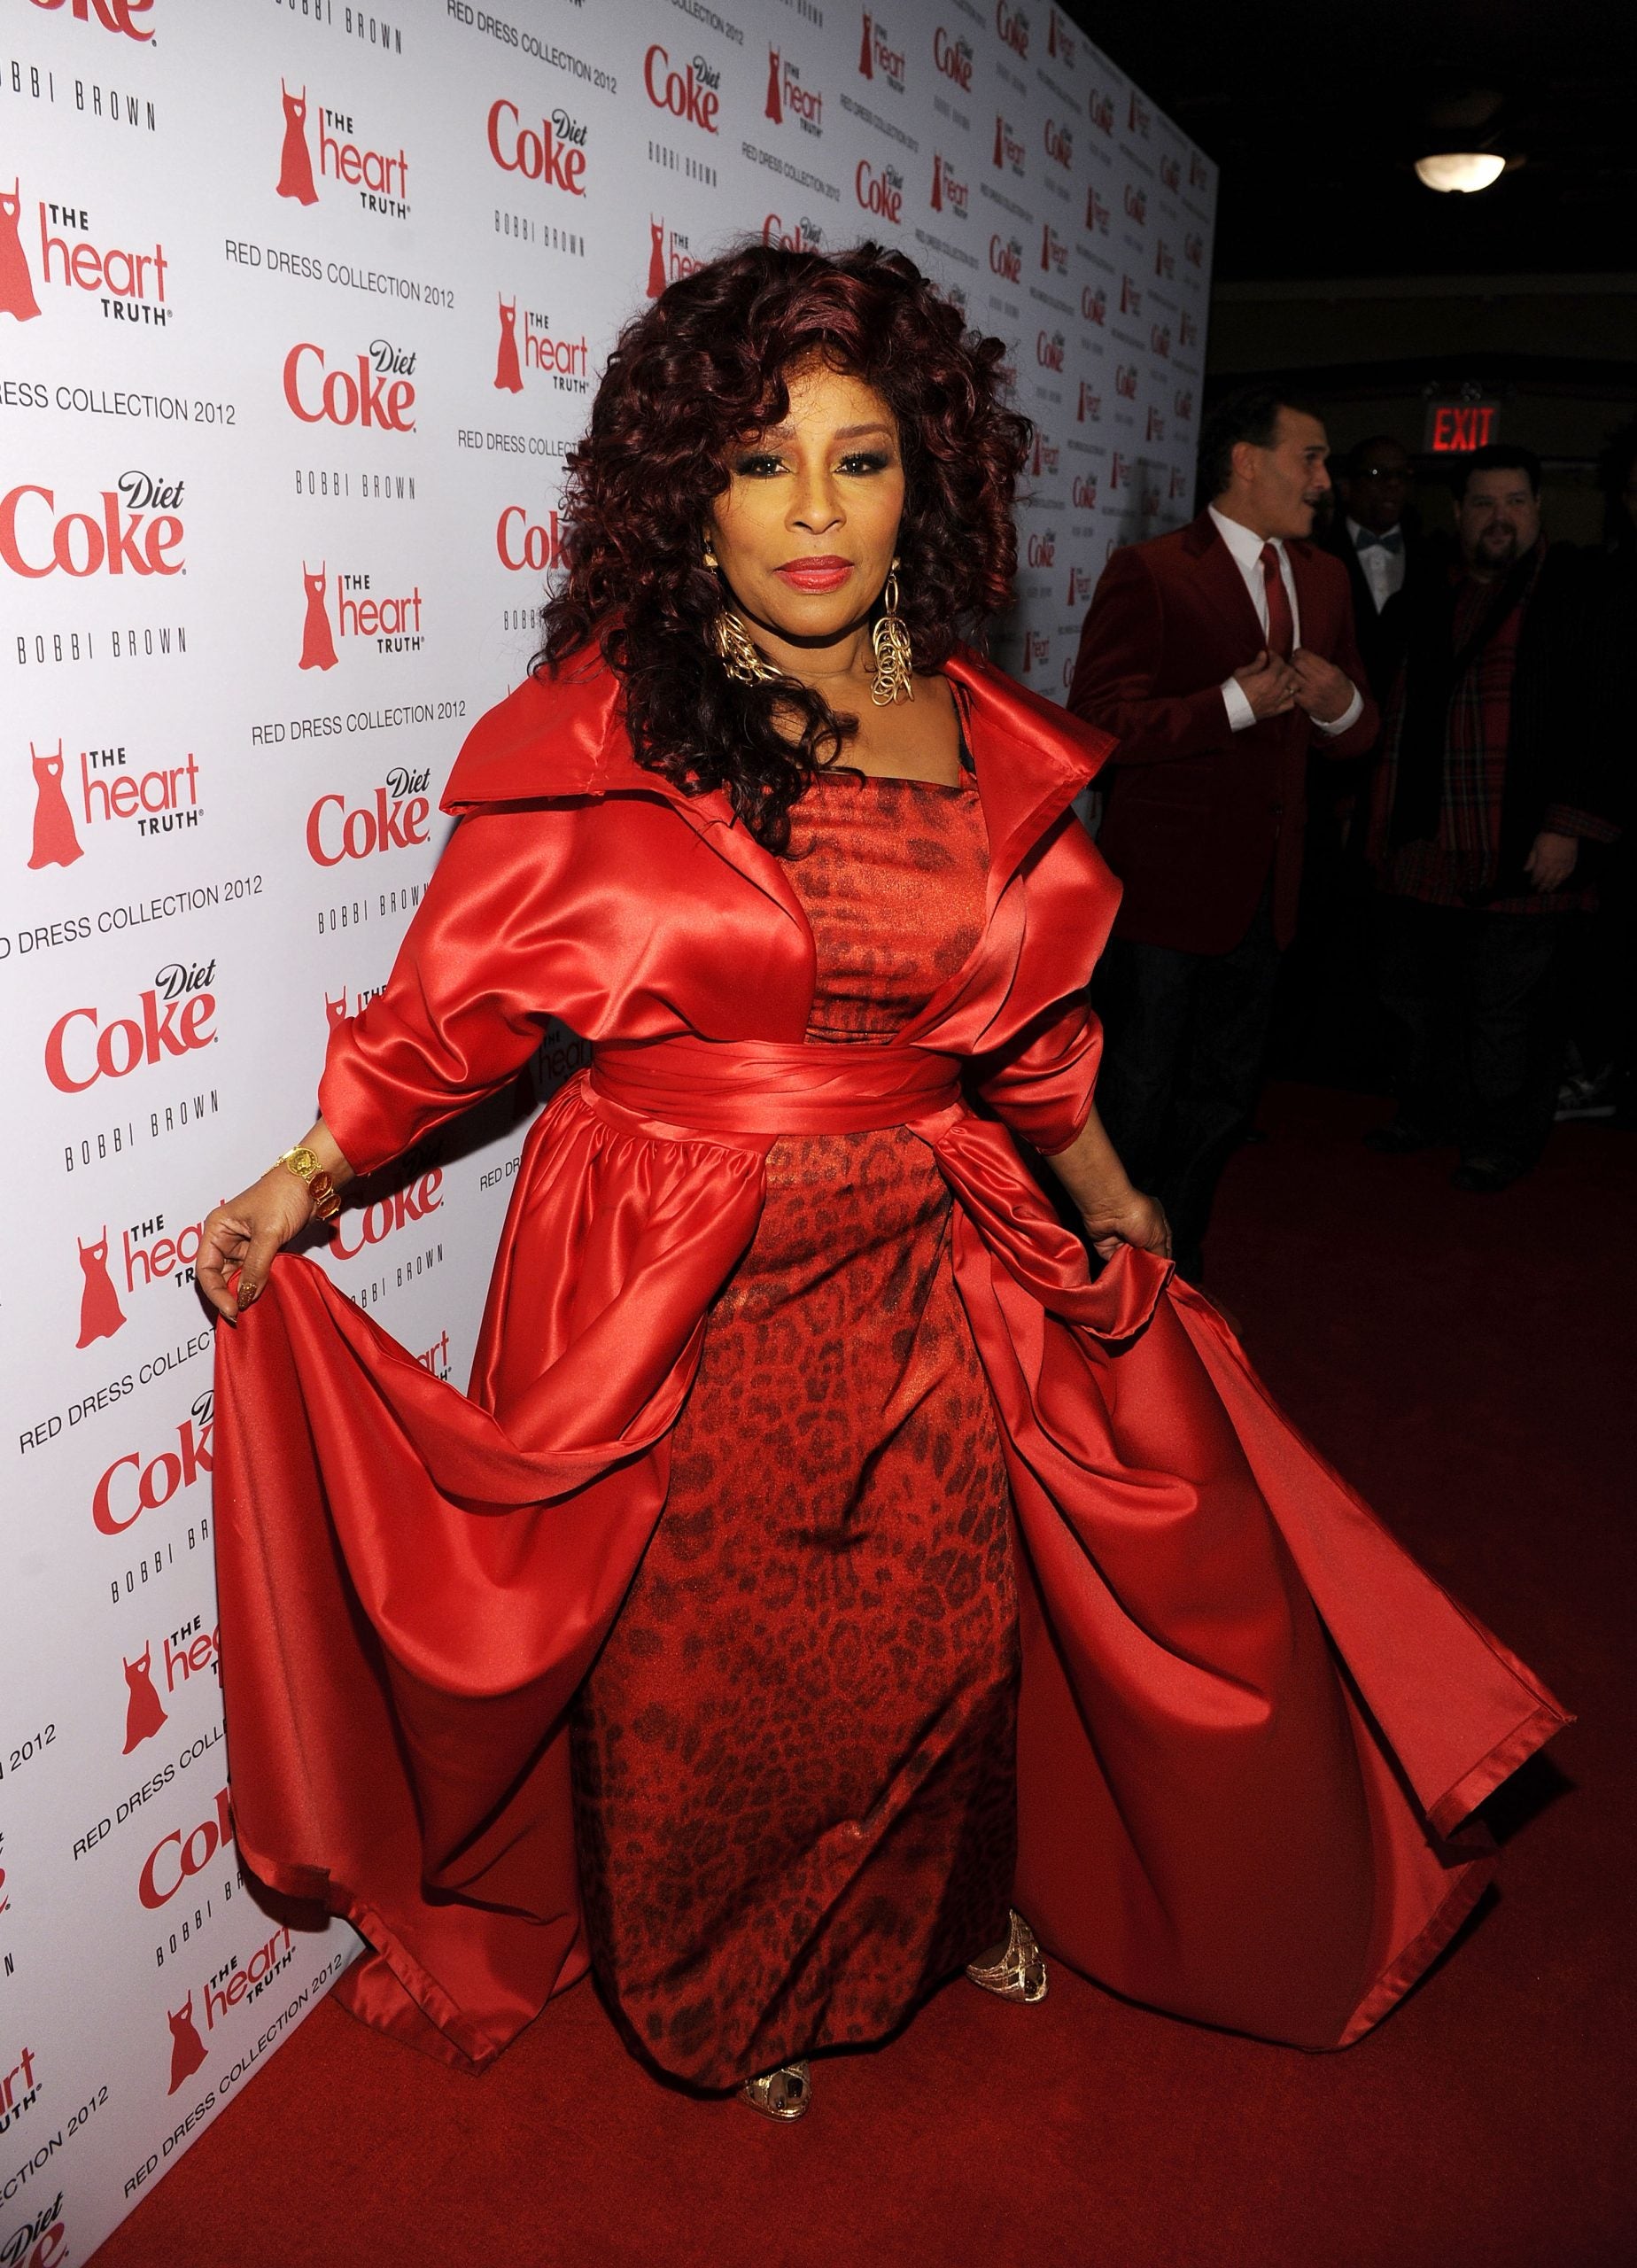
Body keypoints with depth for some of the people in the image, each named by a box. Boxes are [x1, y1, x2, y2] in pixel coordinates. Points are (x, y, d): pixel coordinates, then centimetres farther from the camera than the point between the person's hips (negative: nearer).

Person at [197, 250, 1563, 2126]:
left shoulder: (986, 742, 2)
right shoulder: (598, 726, -9)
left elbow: (1029, 1024, 12)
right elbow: (463, 987, -3)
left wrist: (1110, 1197, 20)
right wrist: (310, 1172, -10)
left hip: (926, 1279, 3)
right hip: (671, 1302, -2)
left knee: (945, 1624, 17)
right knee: (703, 1670, 15)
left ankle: (958, 1900, 52)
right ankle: (717, 2002, 47)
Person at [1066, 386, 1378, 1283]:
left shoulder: (1324, 579, 12)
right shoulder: (1148, 573, -10)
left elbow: (1356, 732, 17)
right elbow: (1098, 723, -19)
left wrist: (1341, 704, -7)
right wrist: (1237, 701, -22)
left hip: (1266, 888, 7)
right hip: (1166, 882, -7)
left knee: (1223, 1093, 17)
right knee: (1136, 1098, 5)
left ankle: (1173, 1268, 36)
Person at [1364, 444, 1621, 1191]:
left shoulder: (1575, 594, -2)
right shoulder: (1431, 605, 13)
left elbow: (1600, 718, -7)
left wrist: (1568, 827, -14)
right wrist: (1381, 820, 12)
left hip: (1522, 854, -5)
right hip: (1427, 849, 5)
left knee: (1505, 1011, 2)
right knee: (1410, 989, 15)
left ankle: (1503, 1141, 20)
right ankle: (1427, 1113, 35)